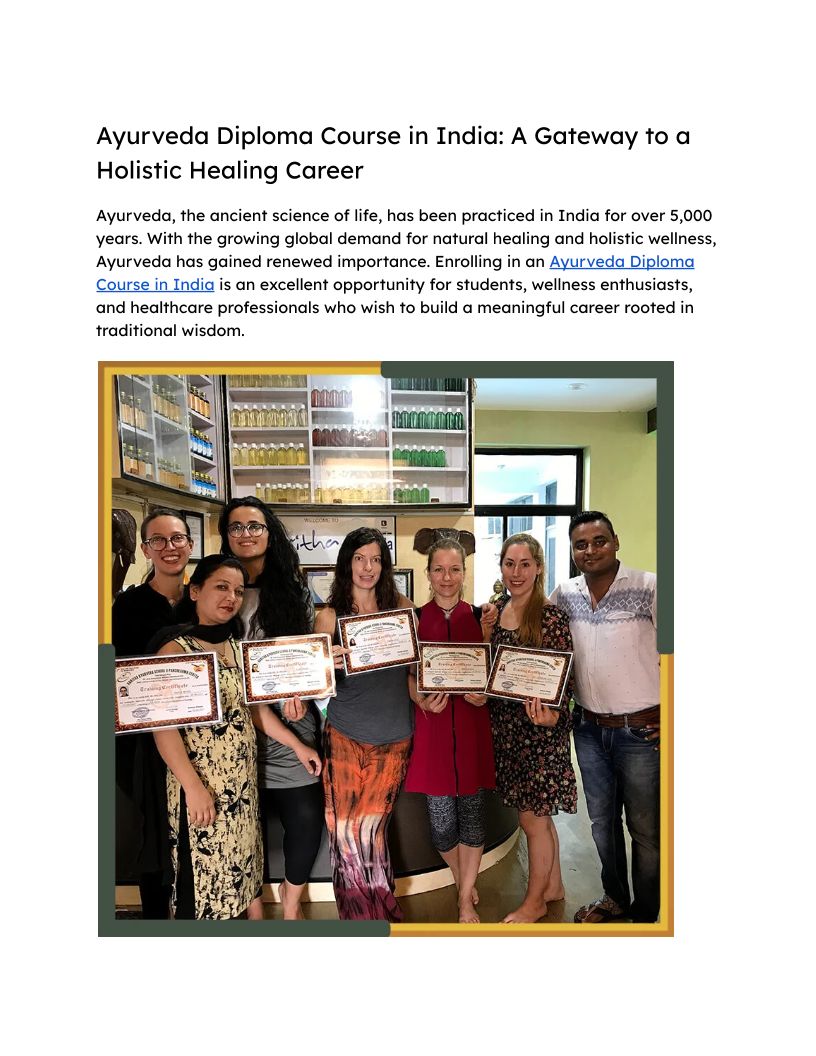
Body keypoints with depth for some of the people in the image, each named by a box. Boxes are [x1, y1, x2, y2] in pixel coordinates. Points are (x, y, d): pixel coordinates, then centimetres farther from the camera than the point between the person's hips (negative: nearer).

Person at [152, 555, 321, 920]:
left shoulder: (237, 647, 7)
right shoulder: (176, 650, -14)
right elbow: (163, 727, -19)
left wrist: (297, 746, 11)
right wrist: (193, 786, -23)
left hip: (242, 778, 7)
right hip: (202, 782, -7)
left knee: (236, 861, 18)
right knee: (203, 870, 5)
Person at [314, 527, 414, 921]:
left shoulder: (401, 606, 2)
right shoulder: (329, 616, -2)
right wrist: (328, 664, -19)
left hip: (394, 735, 1)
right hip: (346, 735, 0)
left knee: (369, 825, 5)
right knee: (345, 827, 1)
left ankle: (376, 911, 30)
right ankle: (366, 914, 24)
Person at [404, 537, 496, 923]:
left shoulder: (479, 617, 2)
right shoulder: (415, 619, 0)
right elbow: (409, 676, 4)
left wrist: (484, 695, -10)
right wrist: (422, 701, -15)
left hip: (472, 725, 1)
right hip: (433, 724, 0)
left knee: (471, 813, 8)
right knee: (441, 822, 5)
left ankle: (466, 899, 30)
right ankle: (464, 880, 36)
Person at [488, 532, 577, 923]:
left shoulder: (552, 617, -16)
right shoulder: (495, 611, 3)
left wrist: (550, 714, -30)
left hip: (538, 730, -6)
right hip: (505, 726, 6)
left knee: (532, 818, 8)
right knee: (537, 814, 21)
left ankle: (535, 902, 30)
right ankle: (553, 886, 41)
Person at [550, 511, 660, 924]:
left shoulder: (650, 589, -14)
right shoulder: (564, 595, -1)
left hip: (641, 731, -4)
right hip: (588, 728, 5)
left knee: (644, 827, 12)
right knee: (601, 820, 20)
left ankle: (644, 914, 33)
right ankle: (615, 898, 42)